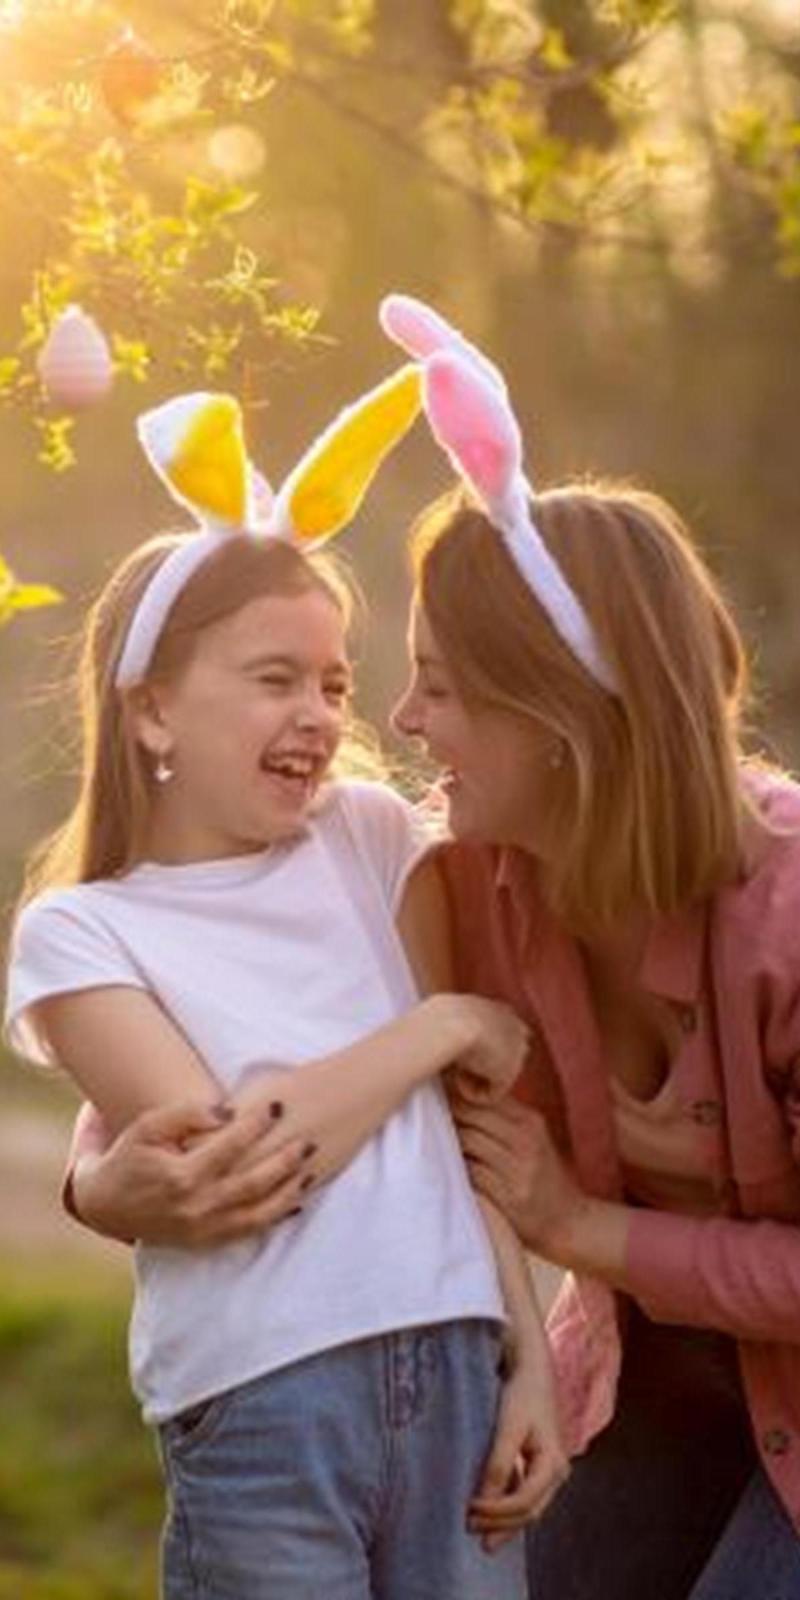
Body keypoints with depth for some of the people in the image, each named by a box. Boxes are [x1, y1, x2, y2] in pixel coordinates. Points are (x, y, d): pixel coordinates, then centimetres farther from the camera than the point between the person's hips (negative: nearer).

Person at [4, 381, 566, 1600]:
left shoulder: (373, 837, 9)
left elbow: (473, 1101, 7)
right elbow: (236, 1168, -13)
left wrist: (530, 1353, 2)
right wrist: (443, 1025, -5)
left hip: (454, 1367, 4)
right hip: (261, 1406, -4)